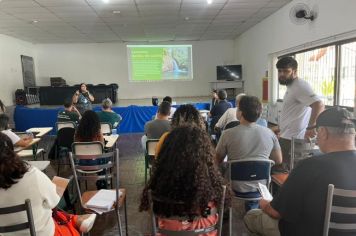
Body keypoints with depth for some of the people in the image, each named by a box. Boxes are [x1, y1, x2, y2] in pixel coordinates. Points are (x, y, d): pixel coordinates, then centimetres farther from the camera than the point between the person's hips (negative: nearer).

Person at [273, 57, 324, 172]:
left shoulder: (300, 86, -16)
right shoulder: (291, 87, 17)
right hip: (288, 136, 10)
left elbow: (319, 105, -28)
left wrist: (310, 127, -28)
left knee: (279, 169, -8)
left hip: (292, 139, -10)